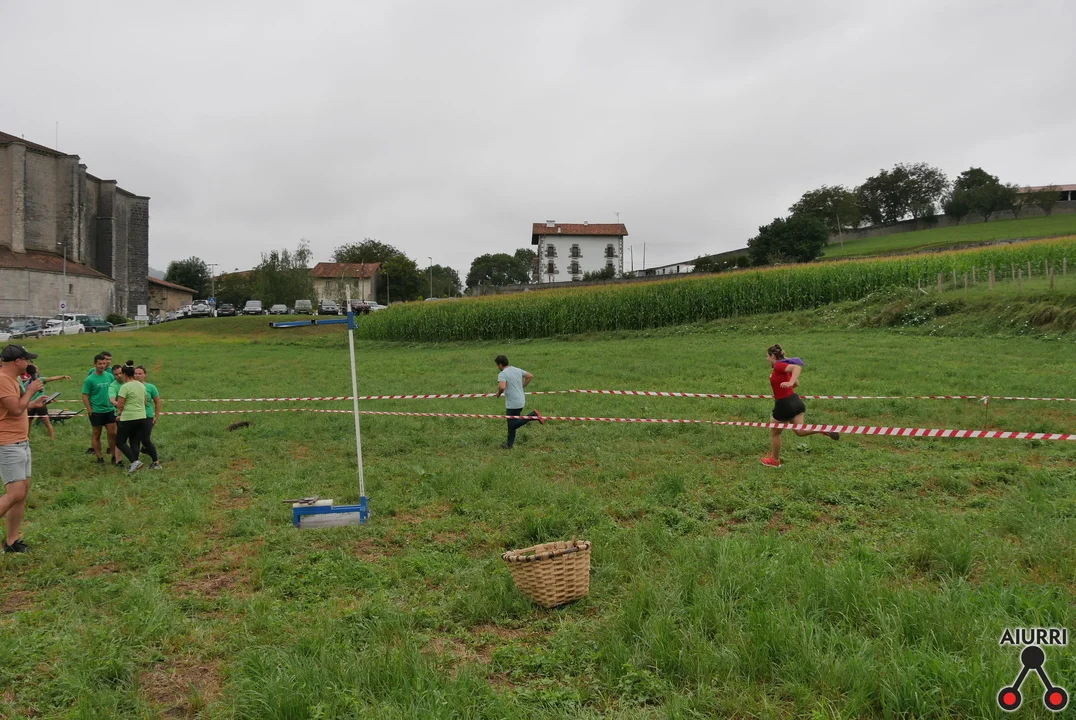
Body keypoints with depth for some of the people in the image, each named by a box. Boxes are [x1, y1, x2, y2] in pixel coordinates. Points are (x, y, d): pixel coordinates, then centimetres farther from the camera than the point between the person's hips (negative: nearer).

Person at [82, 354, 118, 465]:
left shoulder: (110, 376, 3)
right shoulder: (90, 379, -9)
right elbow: (85, 396, -7)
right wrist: (90, 410, -11)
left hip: (110, 410, 3)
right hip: (96, 412, -3)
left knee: (112, 433, 2)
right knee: (97, 435, 8)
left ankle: (114, 456, 12)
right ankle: (99, 458, 16)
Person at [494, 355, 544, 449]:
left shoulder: (502, 374, -15)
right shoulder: (517, 370, 9)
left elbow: (502, 387, -31)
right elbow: (530, 376, 16)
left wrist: (498, 393, -10)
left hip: (512, 404, -9)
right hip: (521, 401, 9)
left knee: (513, 425, -1)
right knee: (512, 423, 17)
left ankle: (533, 416, -13)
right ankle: (510, 444, 21)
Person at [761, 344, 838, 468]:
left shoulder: (778, 365, -15)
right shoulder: (783, 366, 12)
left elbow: (797, 367, -33)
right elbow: (797, 383, 22)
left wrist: (790, 382, -47)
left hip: (784, 404, -9)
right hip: (794, 400, 9)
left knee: (774, 432, 11)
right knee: (800, 431, 6)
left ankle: (774, 460, 25)